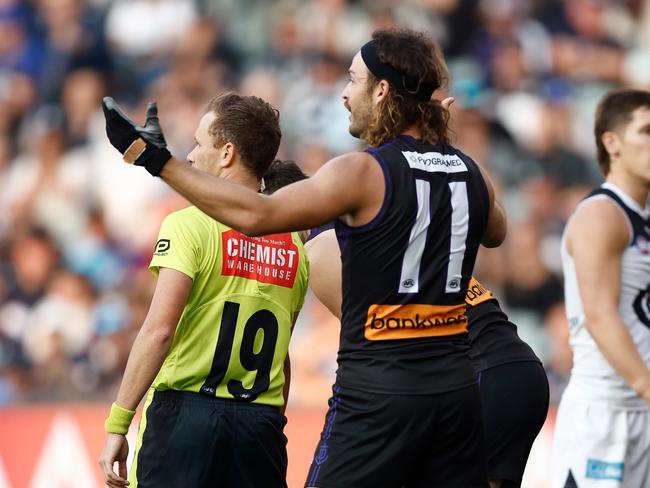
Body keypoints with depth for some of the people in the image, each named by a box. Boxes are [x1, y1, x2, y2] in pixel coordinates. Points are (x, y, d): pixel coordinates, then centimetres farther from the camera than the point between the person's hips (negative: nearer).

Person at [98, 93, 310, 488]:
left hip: (187, 411, -5)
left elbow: (159, 329, -14)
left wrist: (117, 425, -12)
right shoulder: (292, 243, 11)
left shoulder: (190, 224, -6)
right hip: (263, 422, 5)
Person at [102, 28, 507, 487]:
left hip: (379, 389, -6)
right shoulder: (469, 171, 8)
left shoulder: (363, 172, -11)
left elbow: (257, 215, -19)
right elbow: (496, 233, 31)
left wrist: (159, 161, -16)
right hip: (456, 386, 6)